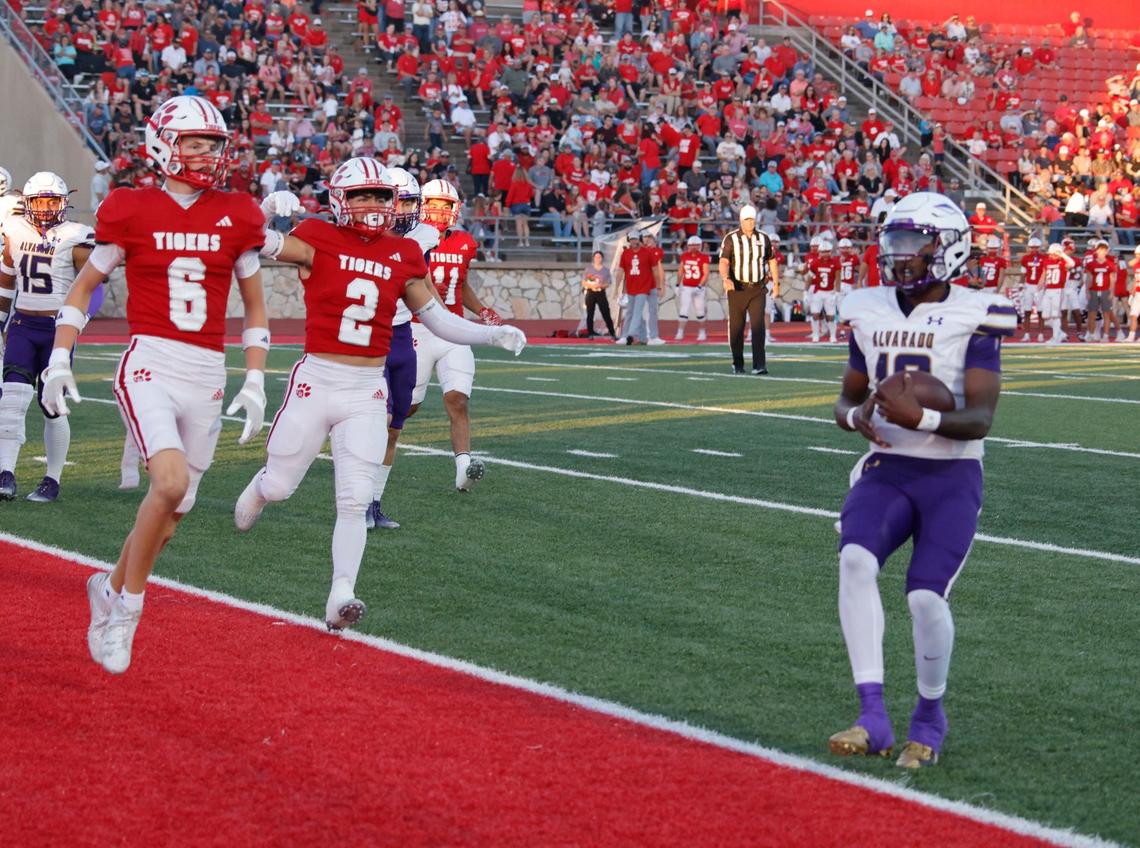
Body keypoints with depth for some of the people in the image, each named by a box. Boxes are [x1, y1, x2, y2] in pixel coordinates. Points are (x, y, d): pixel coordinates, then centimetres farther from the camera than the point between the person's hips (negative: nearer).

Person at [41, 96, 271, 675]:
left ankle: (110, 589, 35)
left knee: (173, 510, 9)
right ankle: (127, 606, -7)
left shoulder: (235, 217, 6)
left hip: (207, 376, 4)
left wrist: (255, 384, 7)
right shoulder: (132, 211, -1)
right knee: (171, 481, -25)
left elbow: (254, 307, 14)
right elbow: (82, 287, 9)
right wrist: (59, 361, 3)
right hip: (149, 367, -4)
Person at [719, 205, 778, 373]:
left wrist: (776, 283, 16)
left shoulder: (763, 238, 8)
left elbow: (771, 261, 20)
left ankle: (758, 365, -15)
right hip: (737, 289, -1)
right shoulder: (731, 238, -3)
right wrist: (726, 279, -30)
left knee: (758, 326, -11)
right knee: (736, 328, 5)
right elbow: (724, 262, -12)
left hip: (758, 290, 1)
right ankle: (737, 364, 18)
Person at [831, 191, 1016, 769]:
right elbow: (846, 399, 16)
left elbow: (980, 419, -13)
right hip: (887, 469, 4)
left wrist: (920, 418, -31)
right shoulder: (870, 312, 7)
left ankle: (930, 716, 14)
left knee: (927, 596, -16)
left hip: (951, 477, -3)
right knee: (856, 559, -25)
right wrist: (857, 416, -8)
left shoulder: (972, 317, -8)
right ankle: (873, 718, -23)